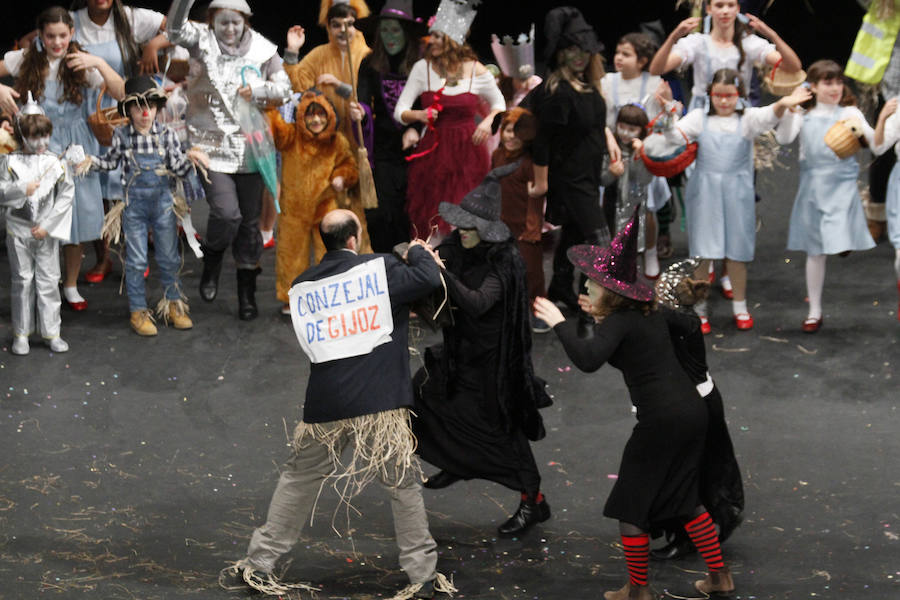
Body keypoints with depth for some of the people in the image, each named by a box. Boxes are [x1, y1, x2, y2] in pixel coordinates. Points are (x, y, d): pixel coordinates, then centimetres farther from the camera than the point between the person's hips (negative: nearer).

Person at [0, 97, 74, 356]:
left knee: (49, 280, 3)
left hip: (47, 233, 1)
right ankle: (21, 334, 13)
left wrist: (47, 225, -9)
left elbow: (66, 196, -4)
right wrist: (22, 189, -20)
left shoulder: (56, 163, -2)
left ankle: (51, 332, 11)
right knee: (22, 281, 5)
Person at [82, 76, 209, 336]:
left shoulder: (165, 134, -2)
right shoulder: (122, 136, -2)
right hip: (134, 204, -1)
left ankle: (174, 304, 25)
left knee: (169, 257, 10)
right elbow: (111, 161, 15)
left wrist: (190, 159, -20)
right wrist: (91, 161, -1)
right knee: (136, 261, 2)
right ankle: (138, 311, 11)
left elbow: (178, 168, -1)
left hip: (163, 202, 1)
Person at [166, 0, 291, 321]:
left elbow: (284, 87, 8)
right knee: (226, 213, -19)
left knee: (249, 221, 8)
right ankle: (212, 262, 13)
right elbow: (176, 28, -21)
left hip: (249, 147, 3)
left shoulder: (261, 49, 3)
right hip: (212, 146, -3)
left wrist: (256, 91, -10)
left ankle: (247, 292, 21)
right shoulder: (203, 41, -3)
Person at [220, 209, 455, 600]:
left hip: (325, 406, 4)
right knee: (403, 483, 7)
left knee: (299, 479, 16)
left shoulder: (303, 286, 13)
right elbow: (429, 279, -11)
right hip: (381, 403, -4)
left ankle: (258, 564, 18)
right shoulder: (380, 269, -3)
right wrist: (419, 252, 11)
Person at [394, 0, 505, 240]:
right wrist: (419, 115, -17)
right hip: (433, 151, 1)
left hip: (468, 152, -1)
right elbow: (400, 111, 3)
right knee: (432, 218, -1)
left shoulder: (476, 71, 0)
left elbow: (499, 103, 16)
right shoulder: (423, 68, 2)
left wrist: (488, 121, -3)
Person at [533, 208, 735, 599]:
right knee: (684, 499, 23)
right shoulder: (650, 313, 12)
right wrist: (602, 318, 21)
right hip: (692, 410, 9)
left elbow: (588, 360, -30)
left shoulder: (620, 323, -13)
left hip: (662, 421, -9)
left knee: (630, 507, 7)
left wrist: (559, 322, -20)